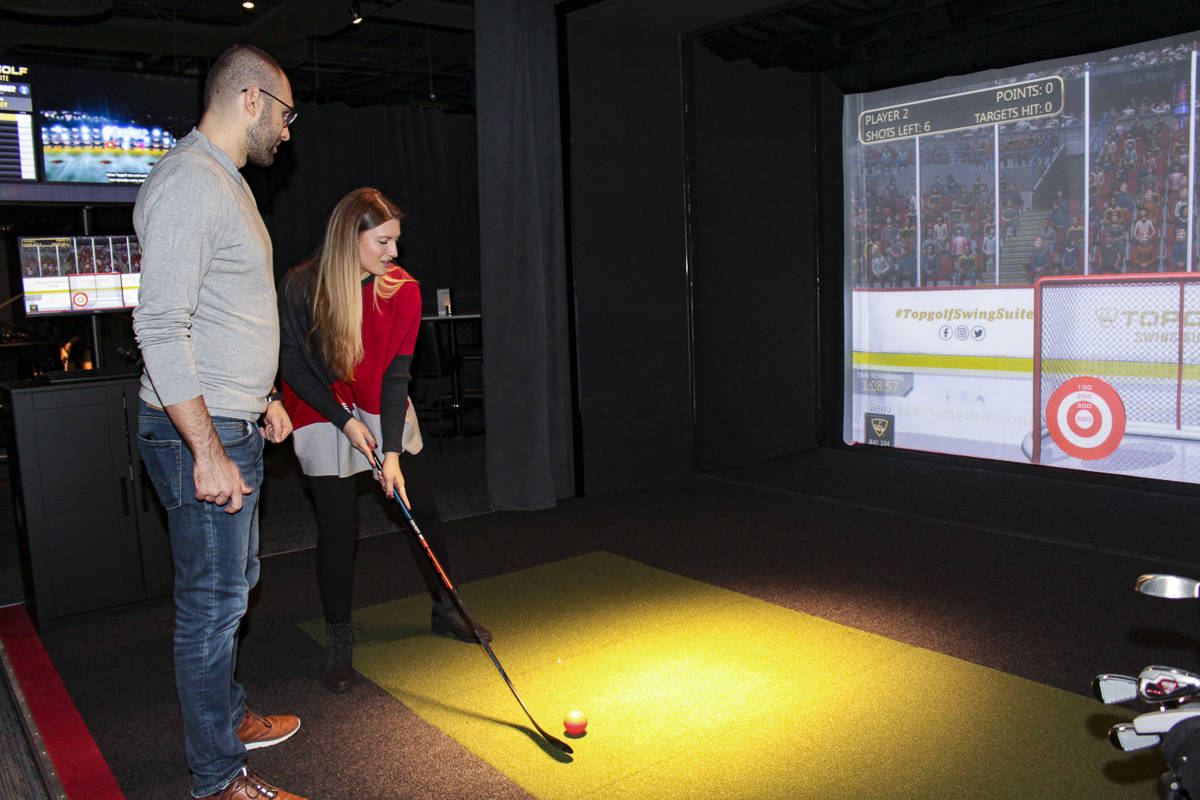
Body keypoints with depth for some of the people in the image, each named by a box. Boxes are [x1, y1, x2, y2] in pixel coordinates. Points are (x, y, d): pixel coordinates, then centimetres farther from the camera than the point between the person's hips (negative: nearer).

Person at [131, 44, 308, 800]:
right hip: (199, 434, -11)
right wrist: (208, 452, -25)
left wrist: (261, 396, 23)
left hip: (232, 426, 11)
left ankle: (228, 716, 39)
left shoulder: (225, 181, 17)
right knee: (213, 600, 0)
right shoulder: (188, 181, -17)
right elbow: (160, 328, -24)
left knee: (234, 582, 21)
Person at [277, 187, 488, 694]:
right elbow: (293, 367, -10)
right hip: (325, 416, -2)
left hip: (385, 412, 3)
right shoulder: (299, 289, -18)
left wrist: (392, 452, -21)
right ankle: (338, 639, 16)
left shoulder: (403, 291, -13)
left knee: (423, 511, 5)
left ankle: (444, 608, 27)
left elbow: (396, 374, -15)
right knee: (337, 527, -3)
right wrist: (347, 422, -16)